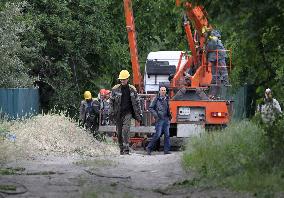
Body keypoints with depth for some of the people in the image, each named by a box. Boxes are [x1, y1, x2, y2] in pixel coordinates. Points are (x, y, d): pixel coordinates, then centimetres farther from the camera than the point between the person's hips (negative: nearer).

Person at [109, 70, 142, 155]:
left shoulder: (132, 89, 3)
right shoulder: (115, 89, 2)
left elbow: (137, 102, 10)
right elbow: (111, 101, 7)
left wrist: (139, 114, 7)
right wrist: (111, 112, -2)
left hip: (127, 113, -2)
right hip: (118, 114, 2)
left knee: (125, 130, -17)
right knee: (119, 132, 5)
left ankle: (126, 149, -20)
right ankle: (121, 149, 17)